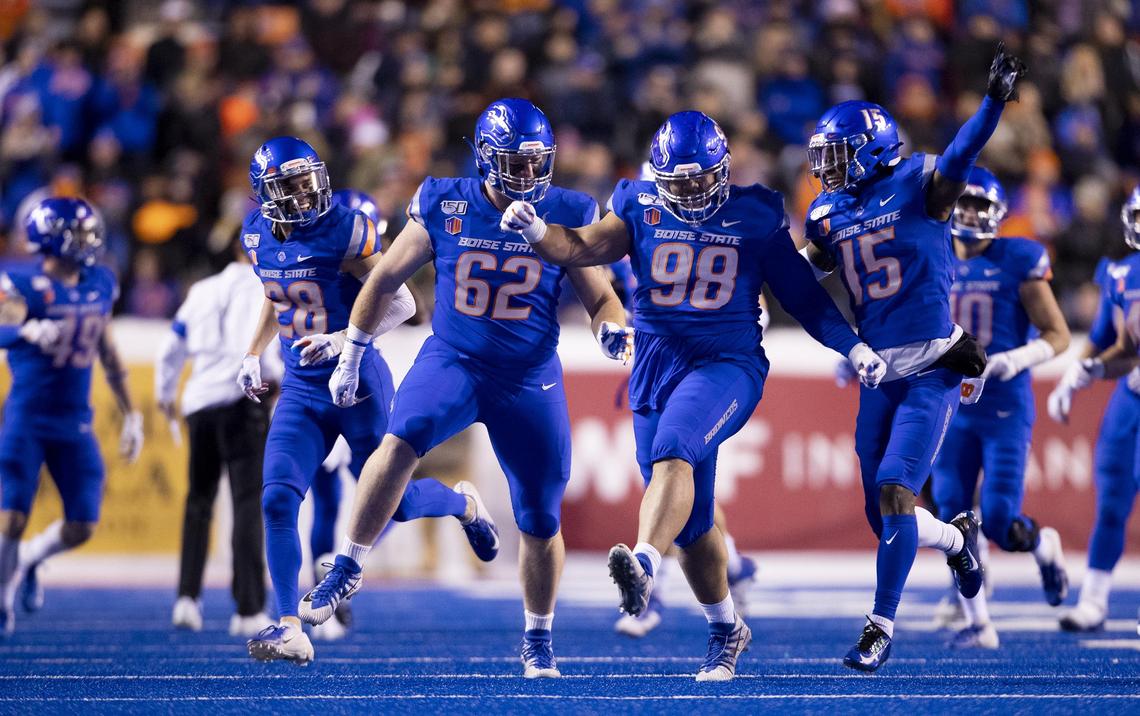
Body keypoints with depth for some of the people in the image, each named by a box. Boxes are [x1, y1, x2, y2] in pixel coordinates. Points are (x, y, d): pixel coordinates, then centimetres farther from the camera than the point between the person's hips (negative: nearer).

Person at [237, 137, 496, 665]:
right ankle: (290, 629, -9)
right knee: (278, 501, -12)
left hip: (358, 385, -5)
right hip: (300, 389, 5)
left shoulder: (343, 231, -19)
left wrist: (342, 340, -28)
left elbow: (402, 303, -17)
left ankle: (463, 504, 43)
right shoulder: (258, 235, 0)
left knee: (393, 502, 9)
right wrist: (252, 355, 13)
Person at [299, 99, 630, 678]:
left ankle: (538, 640, 26)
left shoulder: (565, 216, -3)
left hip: (529, 379, 1)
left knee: (541, 521, 4)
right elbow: (384, 281, 8)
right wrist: (349, 358, 11)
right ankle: (347, 567, -17)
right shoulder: (444, 207, -4)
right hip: (452, 362, -1)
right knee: (400, 441, -31)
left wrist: (612, 328, -18)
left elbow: (600, 298, 6)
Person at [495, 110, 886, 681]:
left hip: (726, 362, -4)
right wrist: (536, 231, -26)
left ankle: (644, 566, -54)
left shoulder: (754, 216, 3)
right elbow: (585, 248, -6)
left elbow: (801, 295, 9)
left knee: (672, 451, -34)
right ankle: (725, 629, 24)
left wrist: (853, 347, 1)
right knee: (691, 523, 7)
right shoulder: (641, 207, 7)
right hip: (655, 368, 4)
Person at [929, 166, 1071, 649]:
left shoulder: (1018, 262, -7)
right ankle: (977, 623, 6)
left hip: (1005, 408, -4)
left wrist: (1019, 358, -22)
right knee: (953, 518, -3)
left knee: (998, 521, -10)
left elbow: (1058, 335, -4)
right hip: (952, 406, 4)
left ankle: (1043, 545, 26)